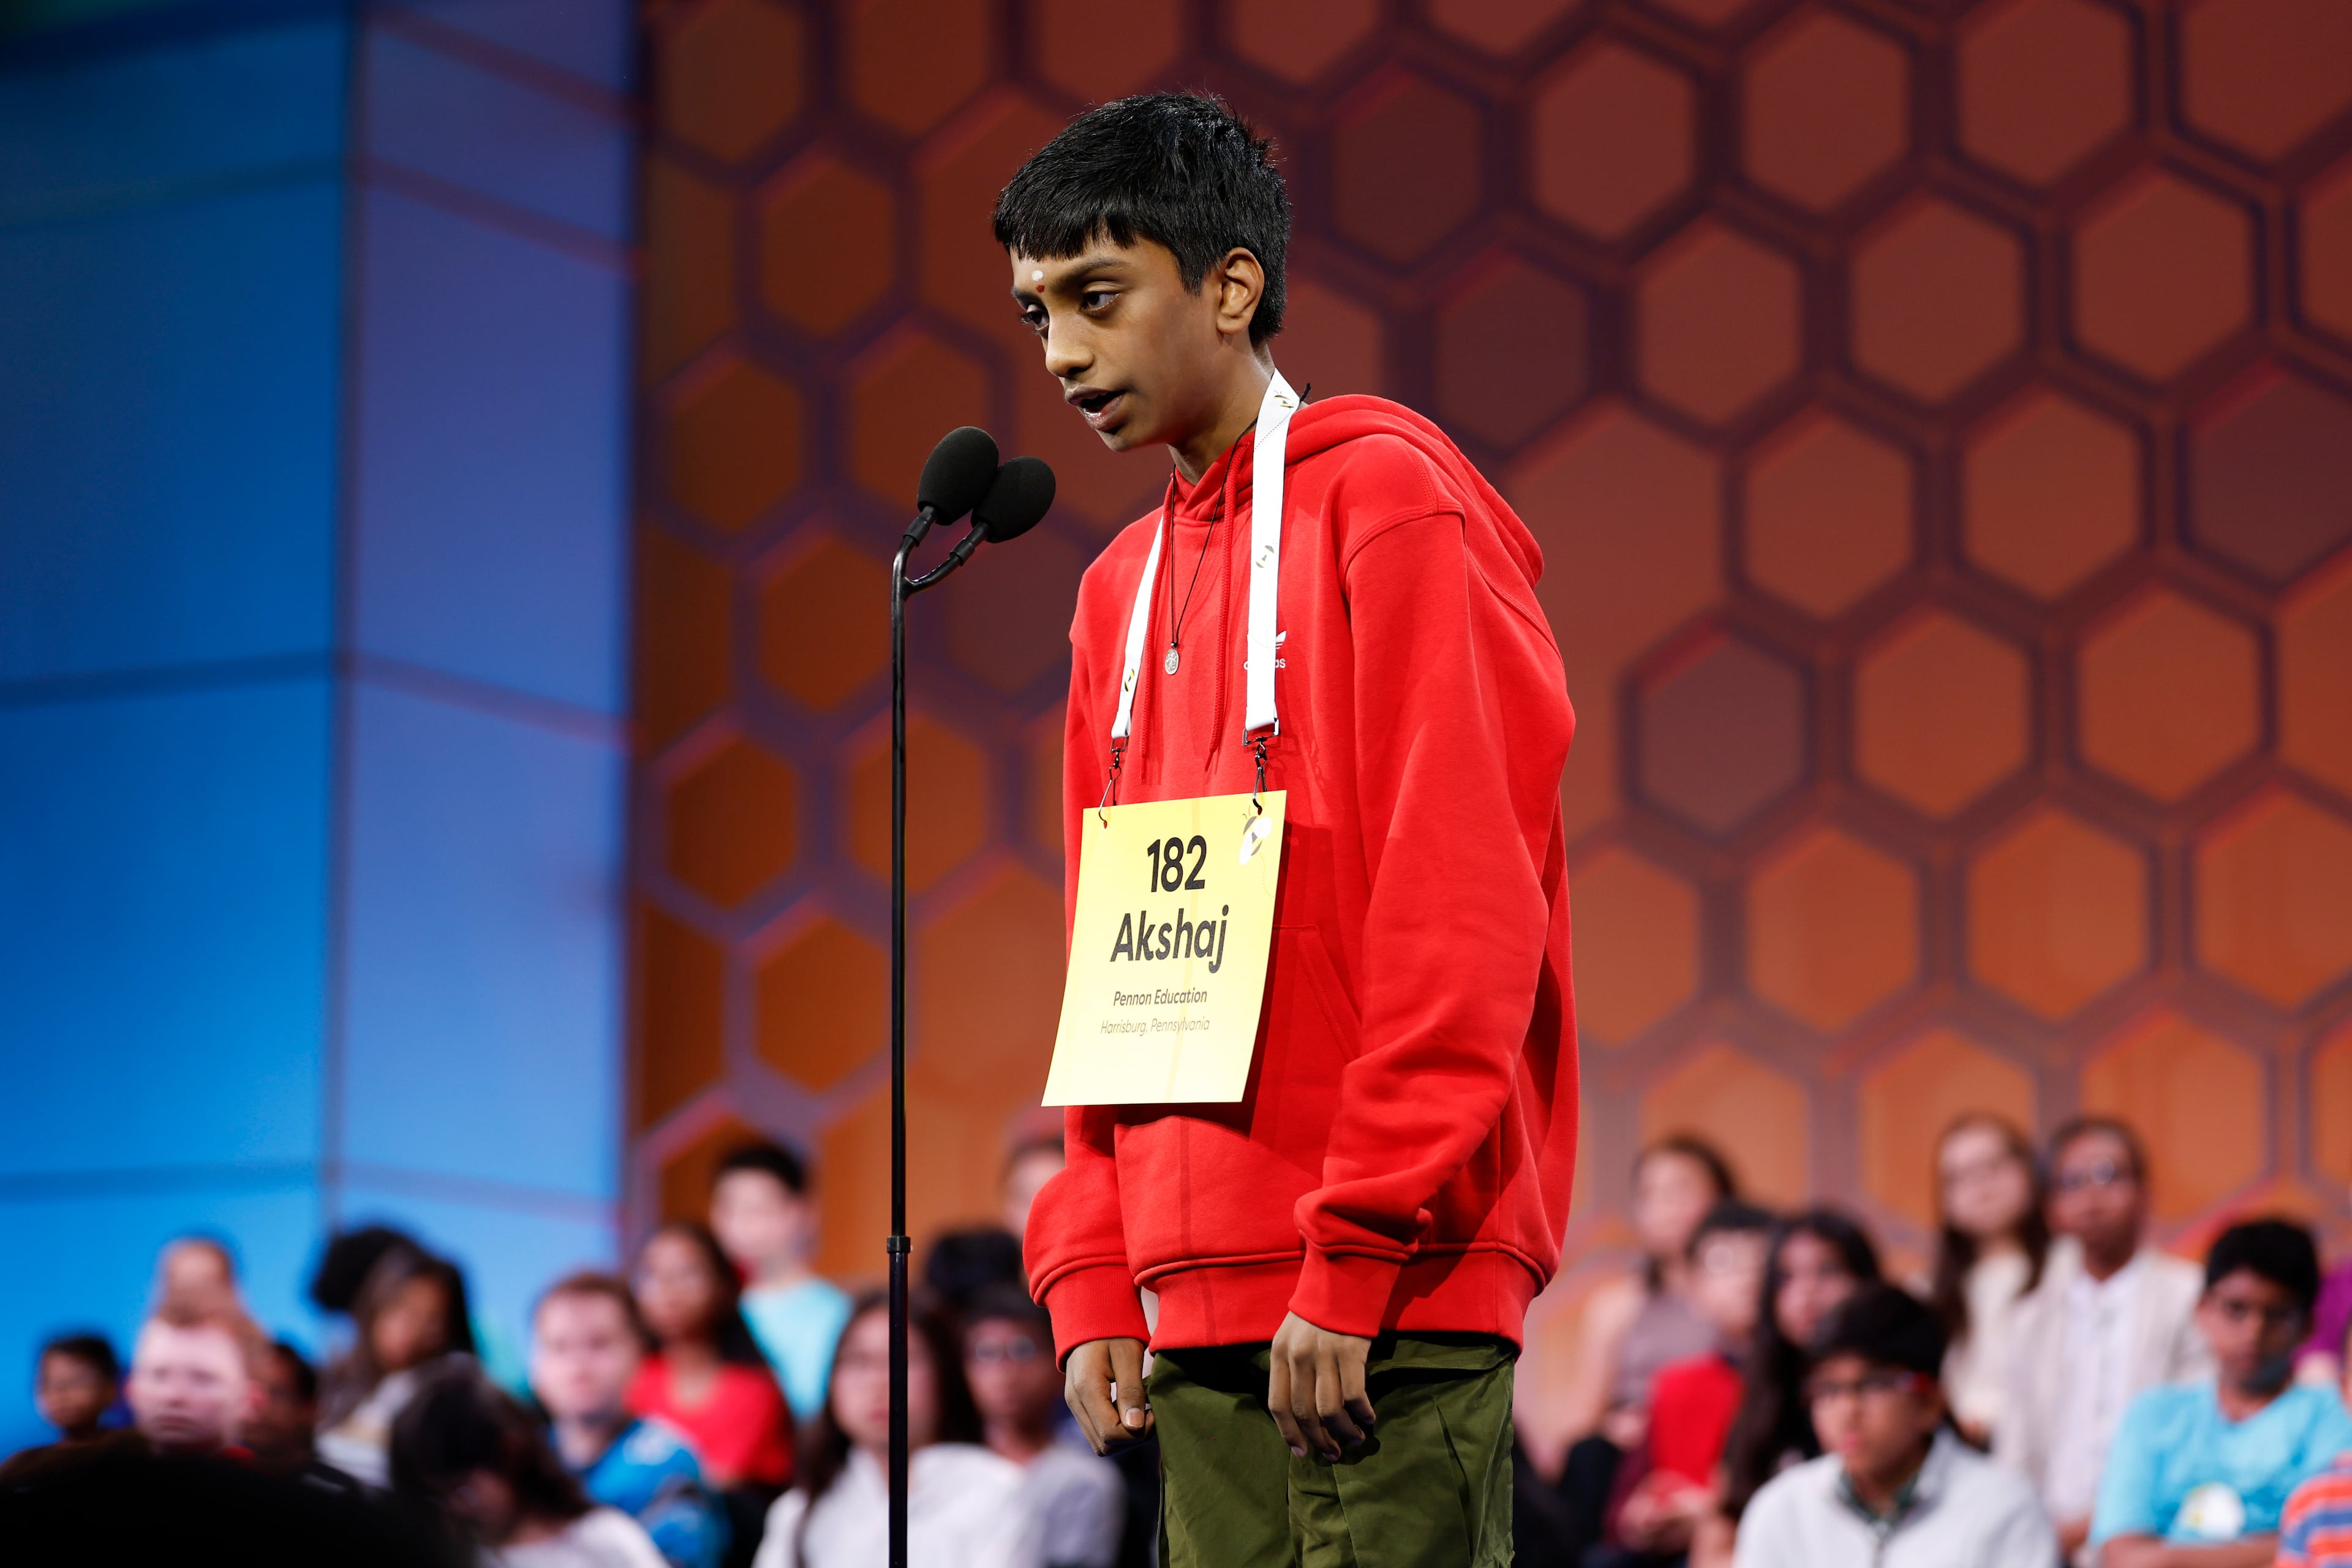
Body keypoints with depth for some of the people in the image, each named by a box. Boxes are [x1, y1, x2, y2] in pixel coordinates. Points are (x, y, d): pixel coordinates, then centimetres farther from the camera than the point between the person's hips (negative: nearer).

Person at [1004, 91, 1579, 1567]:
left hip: (1392, 1295, -7)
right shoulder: (1121, 588, 19)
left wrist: (1358, 1256, -16)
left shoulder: (1391, 498, -5)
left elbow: (1463, 908, -12)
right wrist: (1093, 1276, 11)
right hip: (1203, 1308, 7)